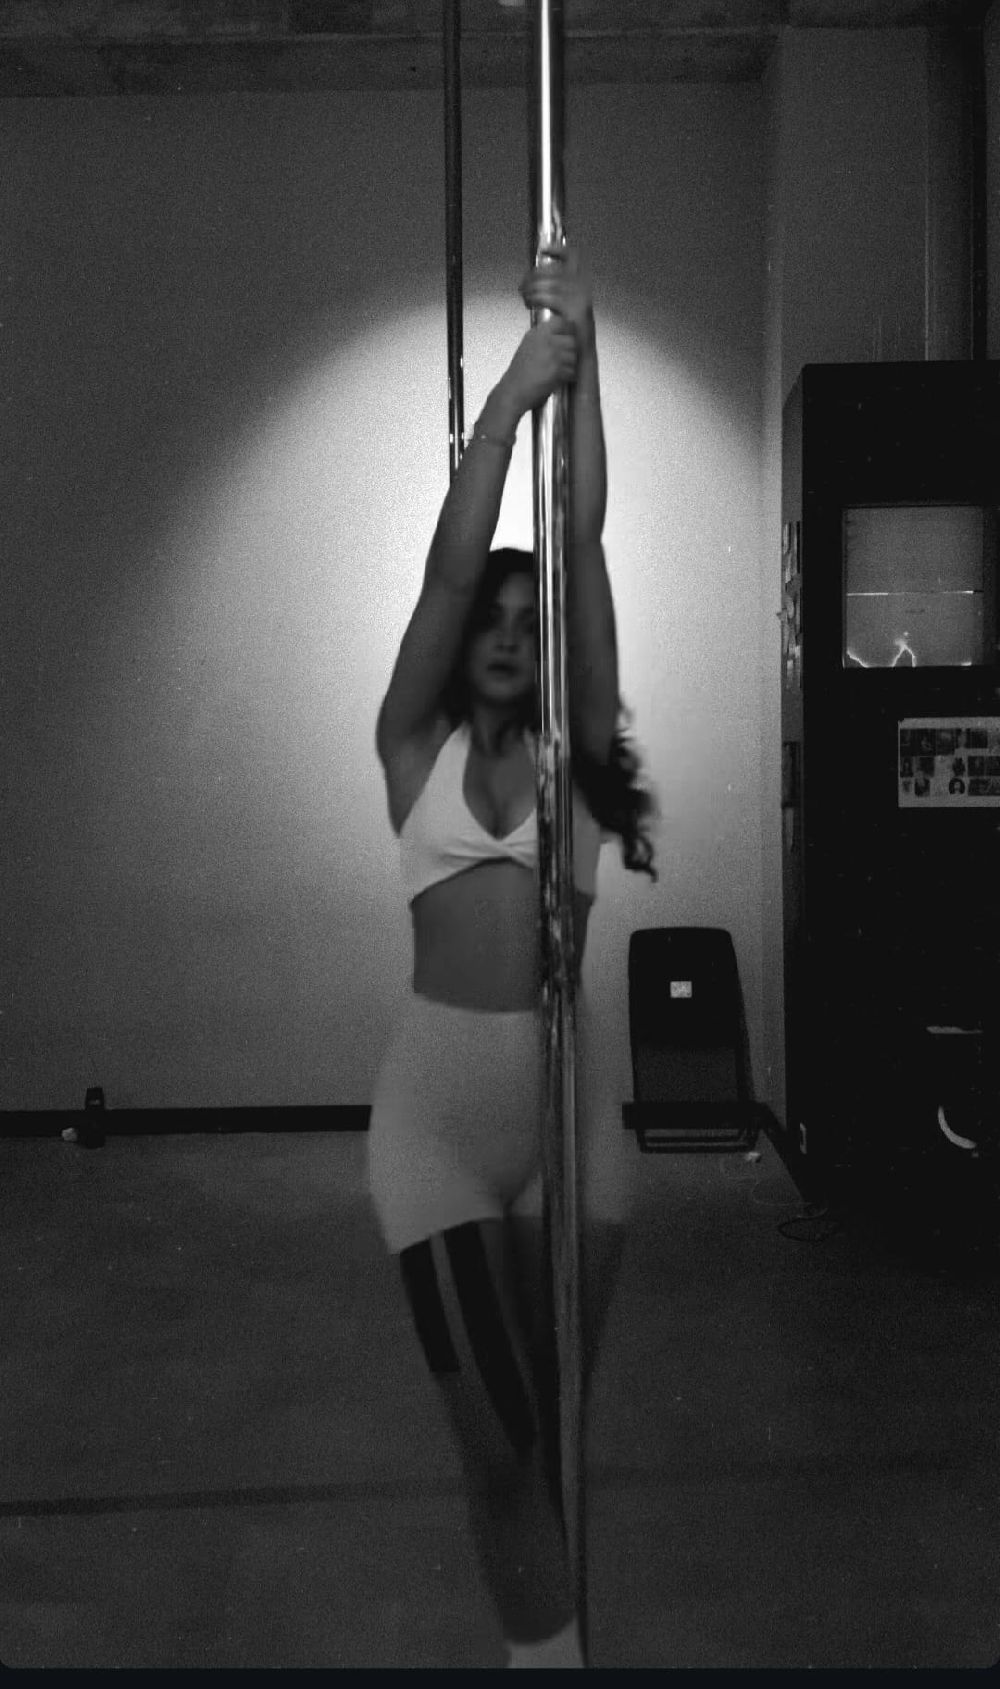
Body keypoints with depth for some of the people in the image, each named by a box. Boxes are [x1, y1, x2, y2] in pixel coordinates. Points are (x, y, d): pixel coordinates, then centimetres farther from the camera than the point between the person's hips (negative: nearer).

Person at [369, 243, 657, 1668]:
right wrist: (509, 391, -8)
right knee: (496, 1434, 1)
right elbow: (451, 564, -5)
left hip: (568, 1094, 1)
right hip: (435, 1100, -1)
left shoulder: (578, 754, 8)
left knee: (549, 1424, 12)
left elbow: (588, 552, -1)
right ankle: (552, 1642, 16)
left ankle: (543, 1641, 29)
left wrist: (584, 363, -5)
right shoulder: (416, 750, 6)